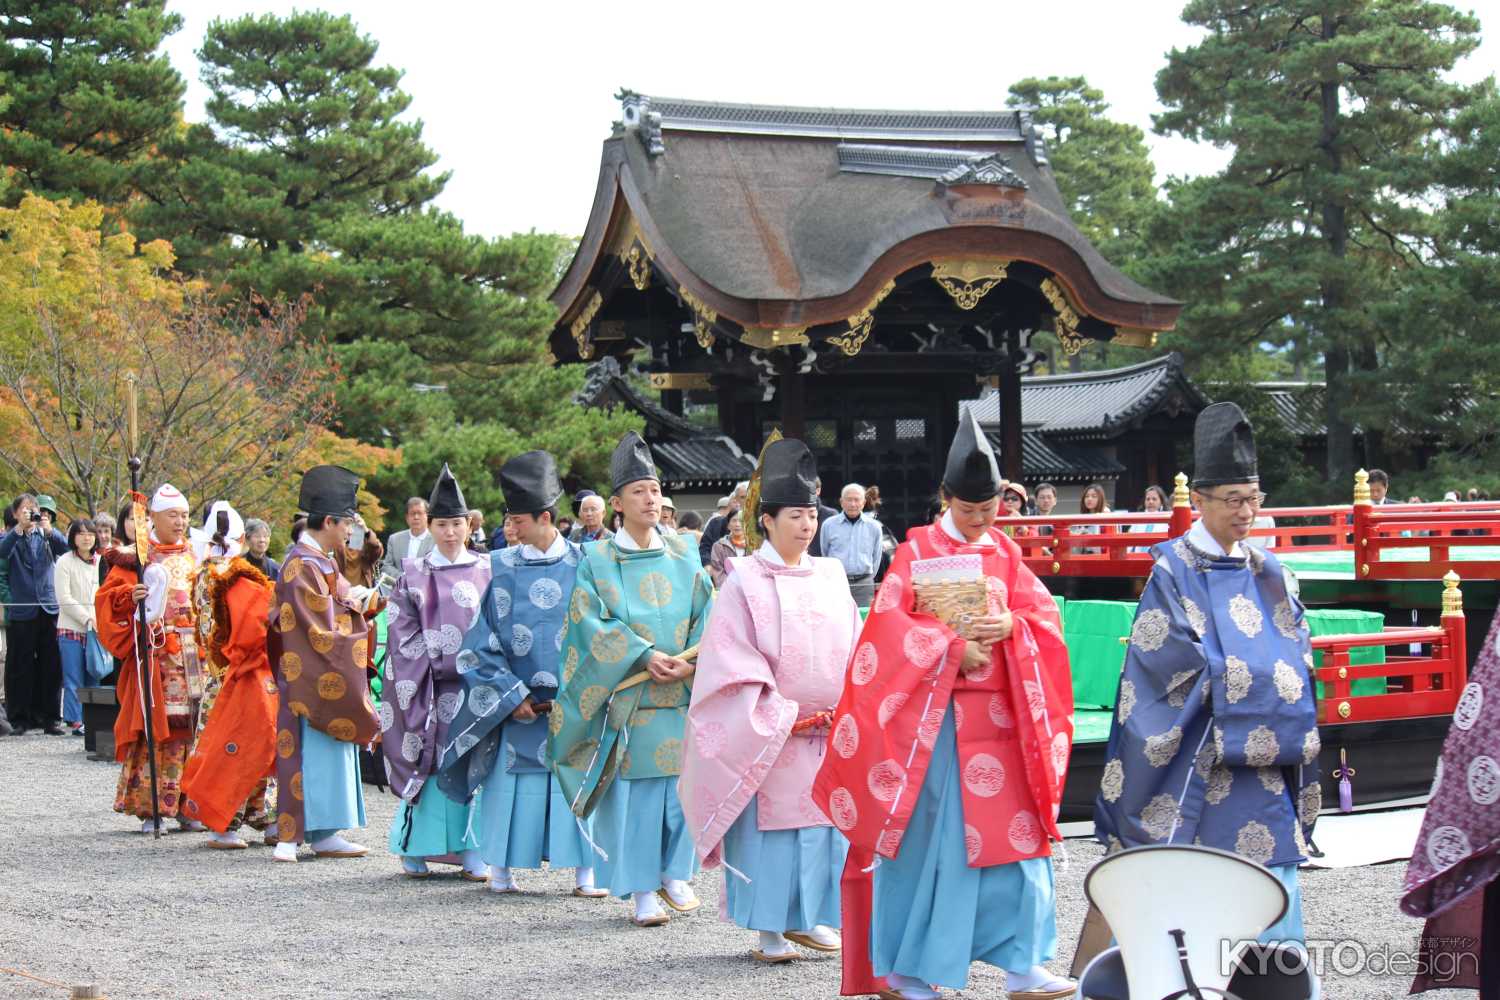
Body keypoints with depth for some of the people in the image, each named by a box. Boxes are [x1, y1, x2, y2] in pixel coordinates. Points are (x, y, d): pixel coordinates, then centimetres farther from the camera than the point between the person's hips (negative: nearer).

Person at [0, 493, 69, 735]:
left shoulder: (46, 536, 10)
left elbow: (65, 548, -8)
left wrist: (49, 529, -24)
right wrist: (20, 528, -24)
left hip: (49, 608, 2)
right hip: (21, 611, -2)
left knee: (51, 666, 1)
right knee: (20, 667, 0)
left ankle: (48, 717, 7)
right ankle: (19, 718, 6)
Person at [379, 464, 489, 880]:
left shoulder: (486, 570, 9)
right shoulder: (413, 573, 7)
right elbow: (403, 632, 4)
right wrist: (433, 660, -7)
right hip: (431, 682, -1)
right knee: (430, 764, -2)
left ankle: (472, 852, 2)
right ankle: (415, 850, 5)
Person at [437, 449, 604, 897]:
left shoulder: (582, 566, 1)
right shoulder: (501, 568, 2)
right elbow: (482, 643, 3)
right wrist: (513, 696, -6)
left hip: (574, 704, 0)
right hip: (518, 703, 0)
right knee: (512, 785, 0)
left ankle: (584, 873, 6)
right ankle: (501, 871, 9)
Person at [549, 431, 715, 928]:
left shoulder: (684, 556, 10)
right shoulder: (598, 561, 2)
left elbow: (706, 616, 5)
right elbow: (595, 623, -7)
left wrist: (689, 663, -11)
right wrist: (646, 654, -17)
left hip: (682, 694, 3)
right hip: (625, 697, -2)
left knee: (683, 787, 3)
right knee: (634, 791, -2)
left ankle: (675, 874, 20)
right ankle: (642, 890, 5)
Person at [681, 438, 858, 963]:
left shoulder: (831, 577, 11)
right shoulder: (745, 581, -3)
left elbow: (855, 650, 12)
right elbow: (733, 661, -8)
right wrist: (781, 715, -12)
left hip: (831, 734, 4)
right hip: (765, 736, -4)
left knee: (826, 821, 4)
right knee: (770, 826, -3)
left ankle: (807, 917, 17)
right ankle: (770, 932, 5)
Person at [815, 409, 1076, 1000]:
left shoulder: (1005, 551, 12)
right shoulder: (918, 549, -2)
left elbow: (1045, 614, 7)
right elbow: (889, 622, -12)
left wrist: (1010, 627, -14)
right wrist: (953, 649, -20)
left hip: (999, 714, 5)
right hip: (932, 713, -4)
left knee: (1011, 833, 2)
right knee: (925, 836, -2)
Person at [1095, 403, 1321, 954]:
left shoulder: (1267, 571, 13)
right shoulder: (1174, 569, -4)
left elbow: (1296, 655, 10)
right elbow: (1171, 657, -12)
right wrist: (1261, 680, -6)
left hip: (1262, 757, 5)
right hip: (1191, 755, -5)